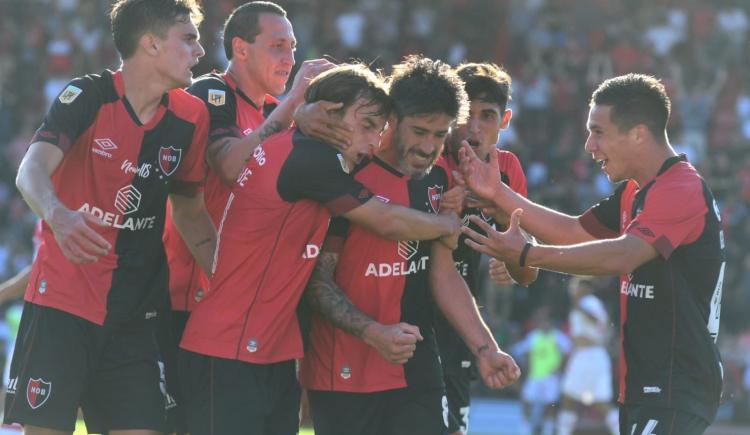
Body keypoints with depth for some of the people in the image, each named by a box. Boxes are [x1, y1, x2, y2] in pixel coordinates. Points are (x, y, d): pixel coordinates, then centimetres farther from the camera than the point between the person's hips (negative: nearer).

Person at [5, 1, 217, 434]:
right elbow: (32, 170, -24)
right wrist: (57, 214, -47)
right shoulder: (88, 97, -10)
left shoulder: (190, 117, 5)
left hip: (134, 312, 5)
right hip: (63, 298, -5)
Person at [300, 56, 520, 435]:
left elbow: (443, 273, 13)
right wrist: (374, 333, -25)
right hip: (345, 375, -6)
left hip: (418, 373, 6)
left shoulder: (438, 179, 8)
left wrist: (484, 348, 3)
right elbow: (318, 281, -11)